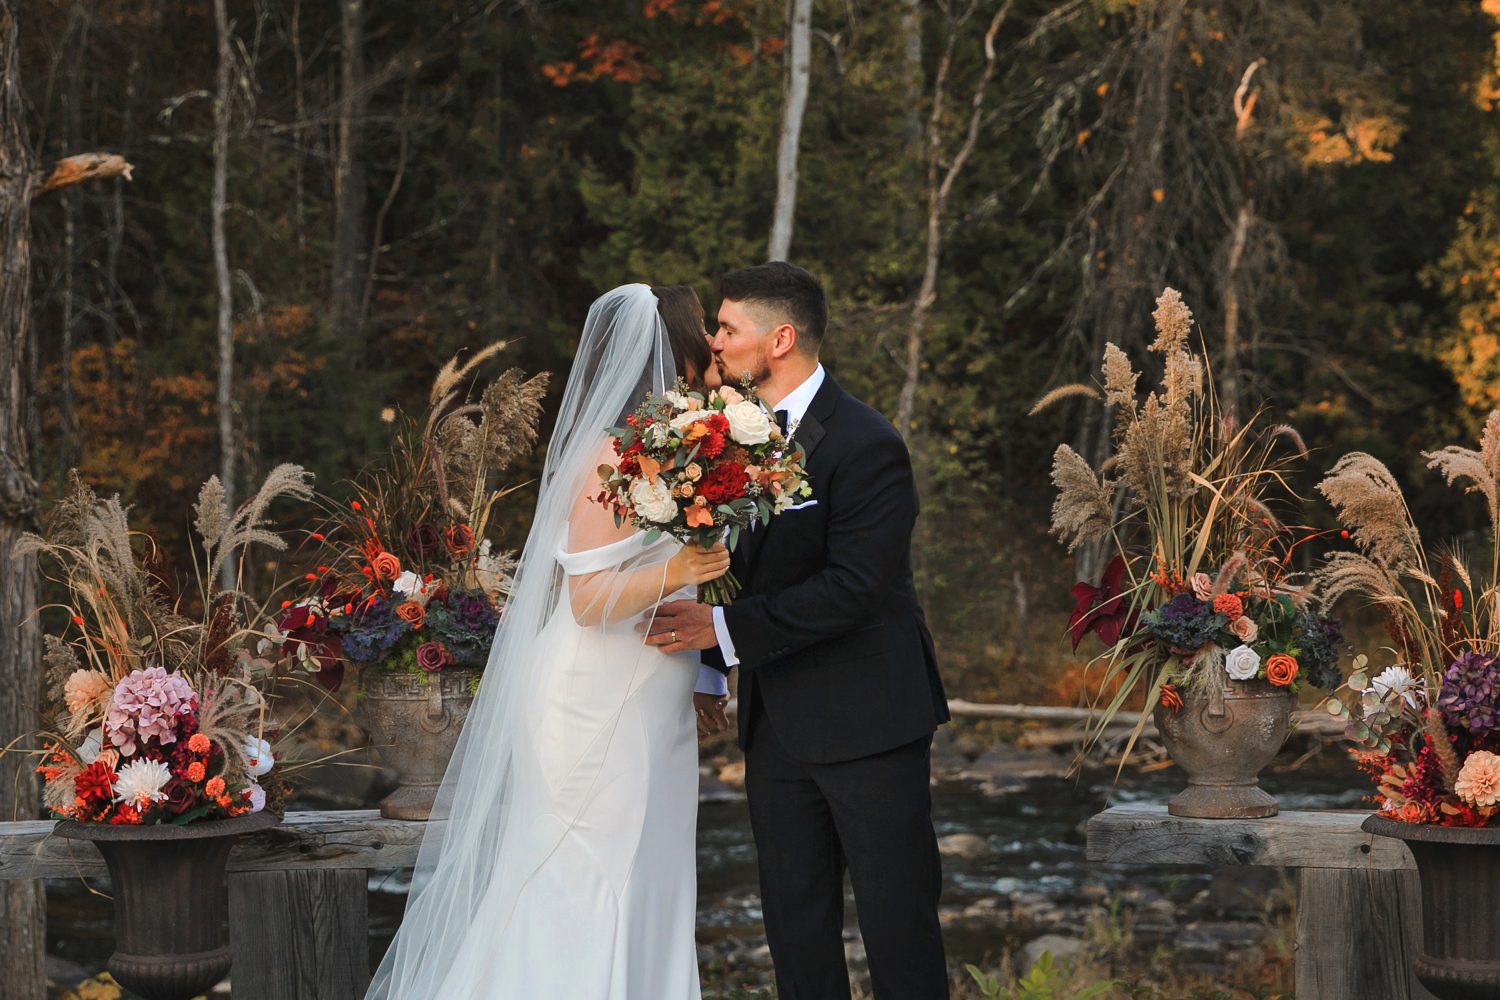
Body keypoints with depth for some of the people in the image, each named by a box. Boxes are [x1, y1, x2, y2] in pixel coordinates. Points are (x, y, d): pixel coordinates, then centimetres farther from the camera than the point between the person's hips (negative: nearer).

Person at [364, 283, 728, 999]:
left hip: (642, 715, 9)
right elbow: (587, 600, -20)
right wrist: (672, 573, -32)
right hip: (602, 717, -9)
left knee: (636, 897, 10)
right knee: (590, 893, -6)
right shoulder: (611, 458, -16)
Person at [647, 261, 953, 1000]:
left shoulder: (866, 446, -16)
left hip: (866, 718, -8)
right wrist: (710, 667, 4)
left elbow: (852, 587, -24)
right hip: (778, 724, 8)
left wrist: (726, 628, -23)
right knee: (795, 924, 12)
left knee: (898, 918, 0)